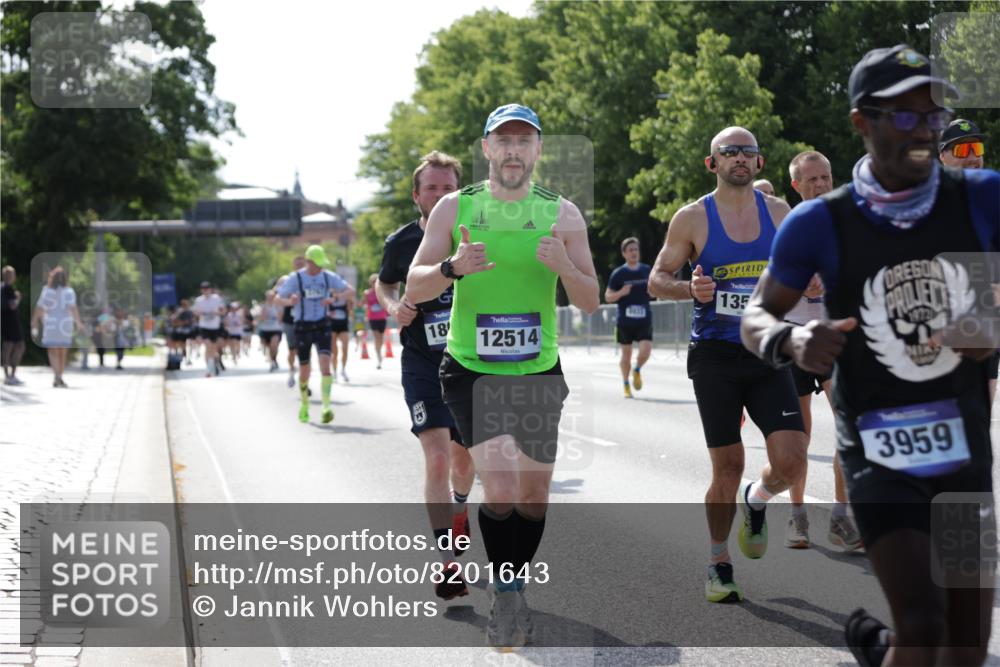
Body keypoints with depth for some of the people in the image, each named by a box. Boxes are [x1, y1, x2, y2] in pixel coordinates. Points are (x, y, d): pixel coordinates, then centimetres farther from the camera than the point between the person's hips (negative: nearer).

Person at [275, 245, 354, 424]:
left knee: (325, 362, -18)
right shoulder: (295, 278, -5)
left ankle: (326, 407, -22)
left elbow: (350, 290, 3)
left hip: (322, 325, 1)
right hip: (303, 327, -1)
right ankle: (304, 405, 29)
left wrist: (335, 298, -17)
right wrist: (290, 302, -28)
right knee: (304, 368, 5)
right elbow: (278, 299, -5)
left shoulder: (328, 277, 0)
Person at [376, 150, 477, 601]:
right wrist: (394, 306, -7)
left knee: (464, 456, 18)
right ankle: (448, 563, -14)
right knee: (437, 457, -17)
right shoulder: (401, 242, -5)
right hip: (422, 364, -2)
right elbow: (383, 284, 14)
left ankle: (458, 511, 52)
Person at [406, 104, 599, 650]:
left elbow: (591, 303, 1)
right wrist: (452, 268, -25)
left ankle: (514, 592, 31)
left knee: (534, 494, 9)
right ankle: (505, 598, -2)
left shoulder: (562, 214, 1)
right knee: (501, 483, -18)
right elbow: (414, 289, -4)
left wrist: (564, 266, -21)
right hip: (470, 370, -2)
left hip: (539, 374, 2)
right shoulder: (455, 208, -1)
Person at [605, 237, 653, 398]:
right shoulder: (618, 274, -1)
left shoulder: (647, 270, 8)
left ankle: (637, 370, 20)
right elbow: (608, 297, 0)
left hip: (644, 319, 2)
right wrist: (621, 293, -19)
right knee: (626, 353, 5)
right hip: (625, 320, -2)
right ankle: (626, 386, 22)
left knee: (646, 350, -12)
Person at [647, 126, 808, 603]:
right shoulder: (692, 219, -2)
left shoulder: (779, 213, 6)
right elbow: (656, 281, 3)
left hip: (767, 353, 2)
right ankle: (719, 564, 21)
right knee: (727, 468, 1)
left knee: (791, 462, -11)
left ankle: (756, 500, 25)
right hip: (715, 354, -2)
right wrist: (690, 289, -18)